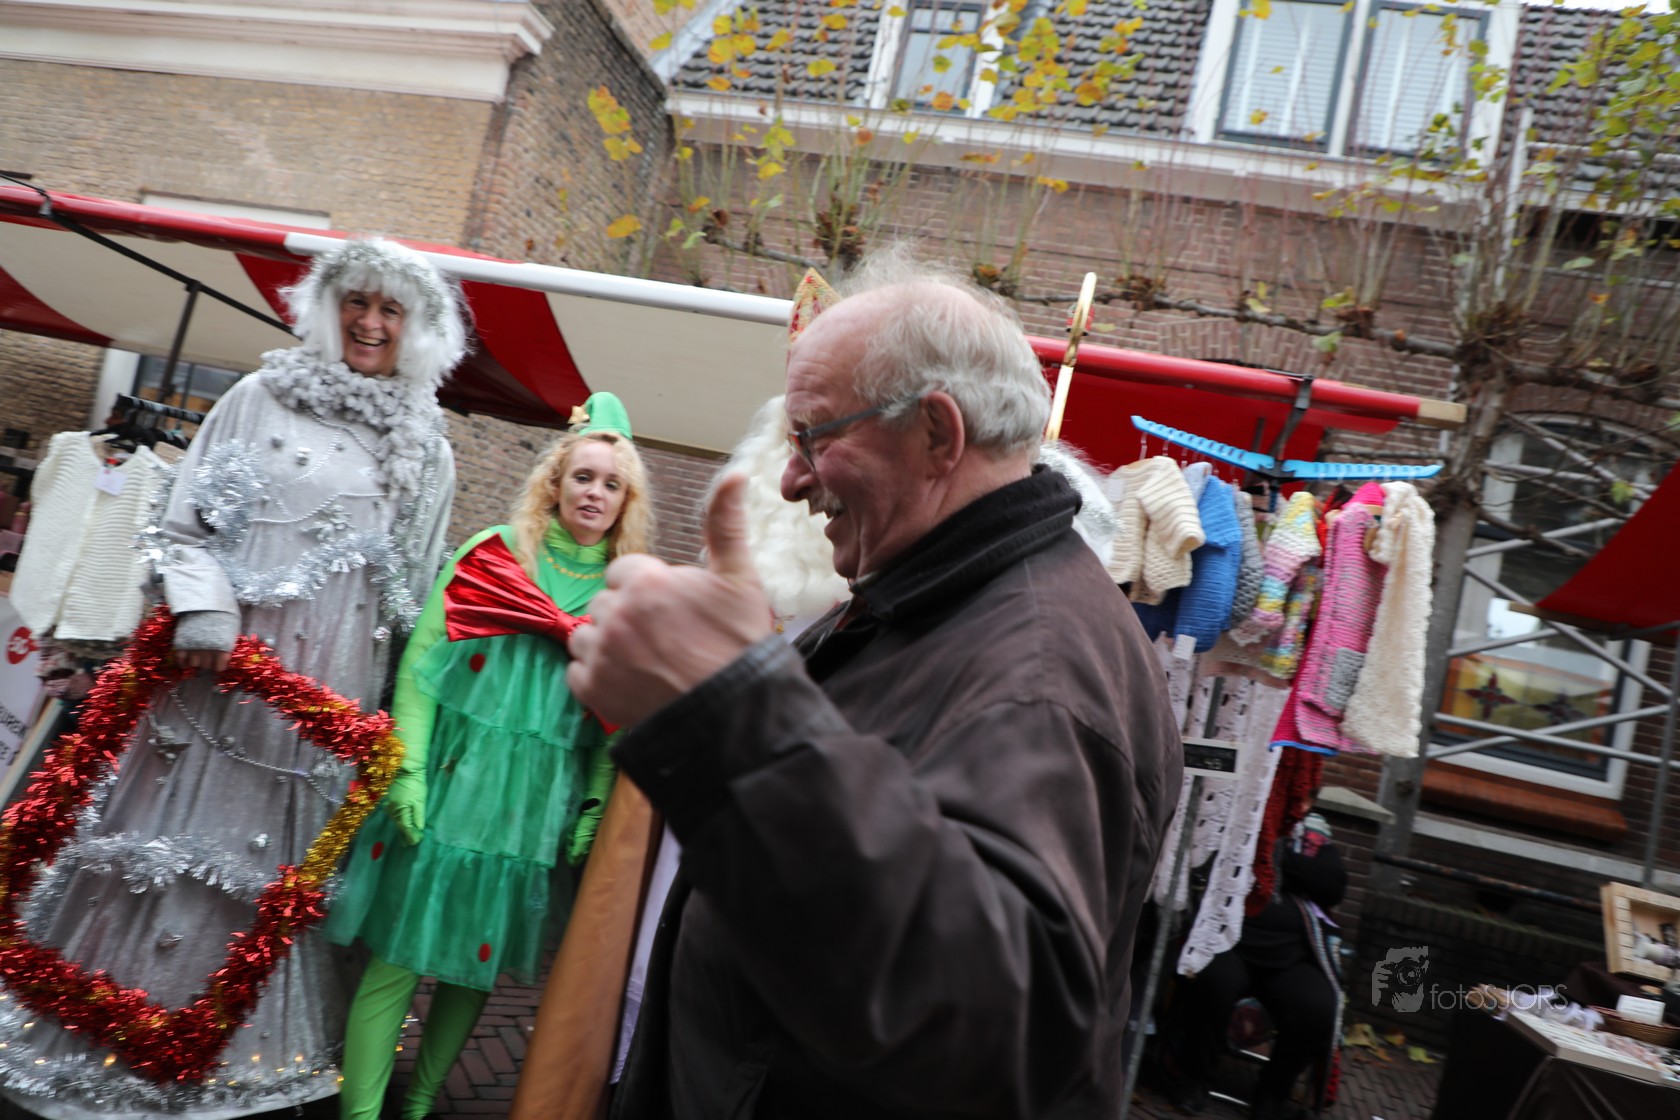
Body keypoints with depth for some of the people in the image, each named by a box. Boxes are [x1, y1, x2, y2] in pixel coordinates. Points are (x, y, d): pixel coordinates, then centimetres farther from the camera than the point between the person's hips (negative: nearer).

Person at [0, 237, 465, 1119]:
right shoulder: (261, 397, 4)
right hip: (224, 664, -1)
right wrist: (203, 607, -13)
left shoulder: (428, 452, 9)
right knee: (175, 831, 4)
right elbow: (186, 517, 4)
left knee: (280, 854, 9)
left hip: (328, 690, 2)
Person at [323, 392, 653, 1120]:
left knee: (477, 960, 13)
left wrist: (597, 803, 1)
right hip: (450, 782, -2)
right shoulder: (493, 552, -1)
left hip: (536, 805, 2)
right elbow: (422, 662, -3)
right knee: (398, 953, 0)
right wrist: (408, 768, -10)